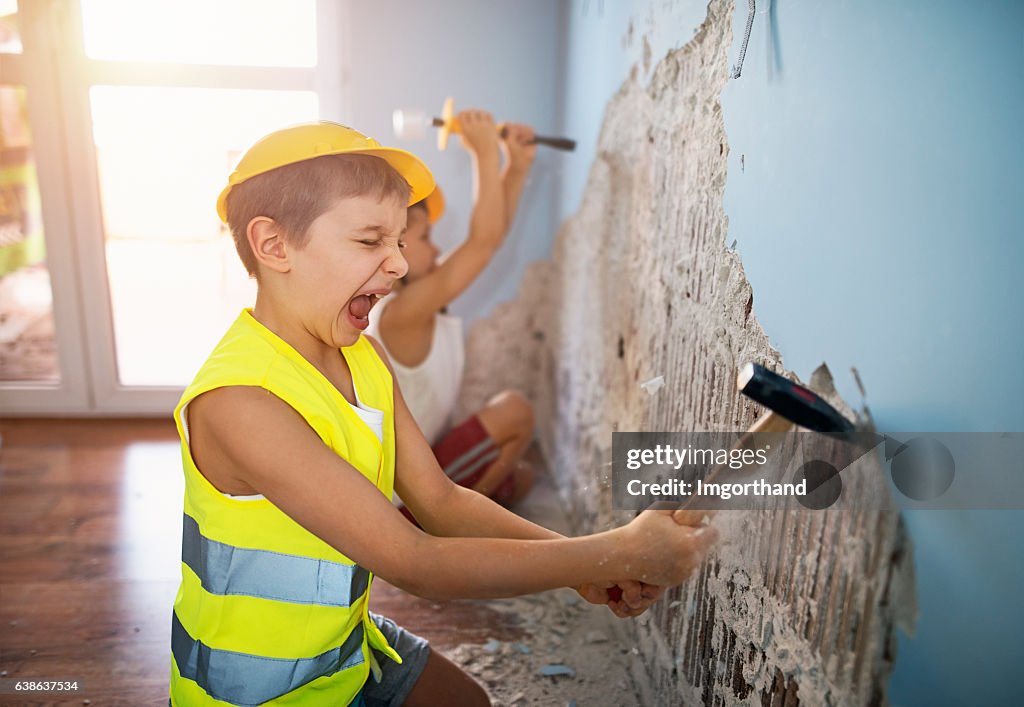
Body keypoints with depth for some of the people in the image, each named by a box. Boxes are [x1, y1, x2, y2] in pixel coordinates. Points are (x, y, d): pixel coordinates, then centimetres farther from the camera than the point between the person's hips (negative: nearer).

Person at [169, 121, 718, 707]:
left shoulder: (364, 357, -7)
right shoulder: (238, 402, -33)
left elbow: (439, 500, -7)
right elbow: (417, 564, -33)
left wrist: (578, 564, -20)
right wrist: (622, 554, -30)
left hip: (344, 641, 6)